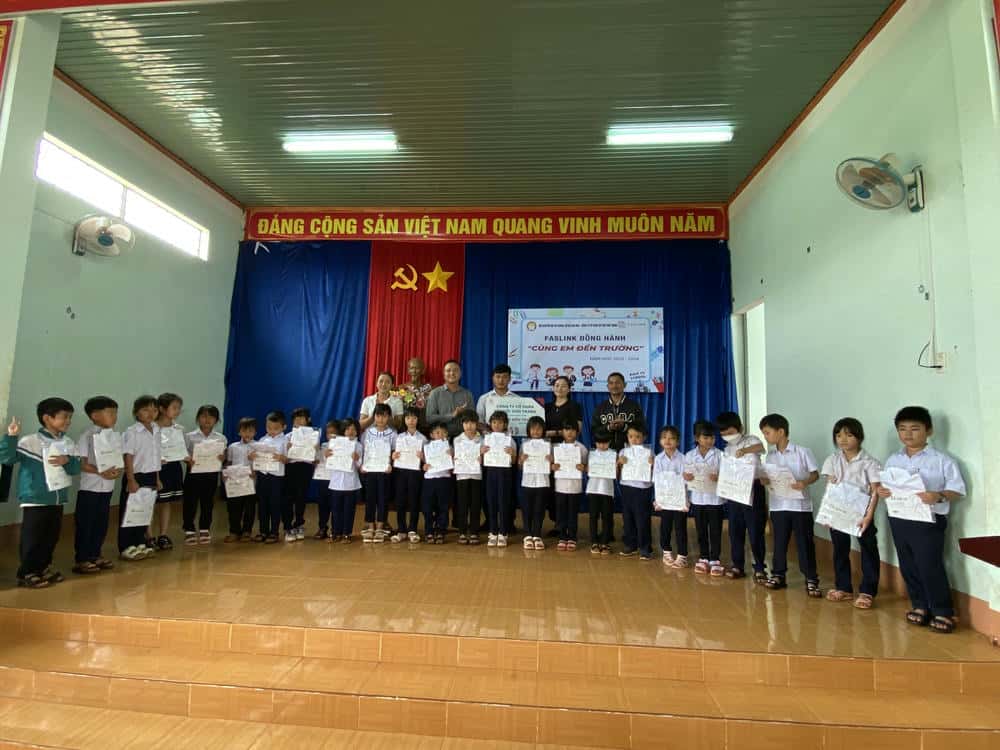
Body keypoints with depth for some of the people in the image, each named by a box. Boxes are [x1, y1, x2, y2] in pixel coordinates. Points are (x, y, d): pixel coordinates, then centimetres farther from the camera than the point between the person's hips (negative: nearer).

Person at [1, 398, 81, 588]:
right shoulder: (30, 441, -11)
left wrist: (67, 460, -17)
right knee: (32, 538, 2)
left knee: (51, 537, 15)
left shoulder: (67, 444, 5)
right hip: (35, 499, -6)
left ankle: (44, 567, 30)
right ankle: (27, 573, 16)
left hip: (57, 499, 6)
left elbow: (76, 468, 3)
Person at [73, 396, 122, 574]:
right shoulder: (87, 436, -13)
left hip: (107, 487, 6)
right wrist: (101, 472, -24)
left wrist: (118, 470, -9)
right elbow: (80, 463, -15)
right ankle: (81, 560, 13)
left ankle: (95, 555, 26)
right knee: (85, 524, 3)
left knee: (101, 523, 14)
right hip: (90, 488, -6)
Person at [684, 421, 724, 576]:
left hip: (715, 498, -2)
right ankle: (703, 558, 25)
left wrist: (719, 478, -26)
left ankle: (715, 559, 17)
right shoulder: (689, 455, 0)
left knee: (715, 531, 5)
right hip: (697, 498, 2)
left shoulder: (719, 454, -6)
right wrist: (687, 477, -18)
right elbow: (686, 476, 4)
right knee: (701, 530, 12)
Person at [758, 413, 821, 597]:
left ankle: (811, 580, 12)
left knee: (805, 543, 2)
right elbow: (766, 477, 10)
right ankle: (778, 575, 22)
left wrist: (805, 482, -22)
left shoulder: (802, 451, -7)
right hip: (778, 505, 4)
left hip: (800, 505, -4)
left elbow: (815, 474, -4)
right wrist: (764, 481, -12)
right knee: (779, 542, 11)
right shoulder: (770, 455, 6)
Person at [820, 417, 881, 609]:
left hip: (861, 512, -3)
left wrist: (868, 516, -19)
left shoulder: (868, 463, -8)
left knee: (868, 551, 4)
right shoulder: (832, 460, 1)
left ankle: (867, 591, 15)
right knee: (840, 550, 12)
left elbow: (875, 492, -10)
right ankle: (843, 588, 25)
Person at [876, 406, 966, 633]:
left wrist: (939, 497, -25)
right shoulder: (892, 460, 7)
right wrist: (881, 491, -8)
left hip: (928, 521, -5)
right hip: (899, 519, 5)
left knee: (930, 566, -2)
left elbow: (957, 490, -7)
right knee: (908, 567, 12)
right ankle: (920, 606, 26)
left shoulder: (942, 460, -6)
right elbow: (886, 485, 14)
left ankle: (943, 612, 14)